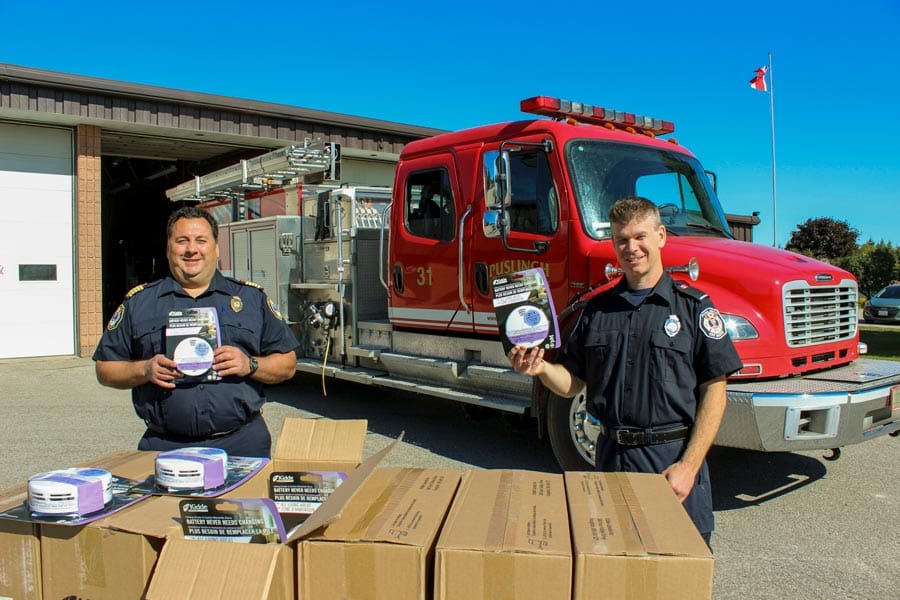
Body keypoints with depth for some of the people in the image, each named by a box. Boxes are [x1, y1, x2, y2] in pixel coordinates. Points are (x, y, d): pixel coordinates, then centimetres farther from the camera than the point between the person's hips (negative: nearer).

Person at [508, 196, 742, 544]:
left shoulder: (693, 306, -4)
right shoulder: (597, 309, 7)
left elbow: (713, 390, -7)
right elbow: (572, 383, 10)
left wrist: (689, 466, -14)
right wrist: (541, 369, -12)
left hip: (673, 456, -3)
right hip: (611, 456, 4)